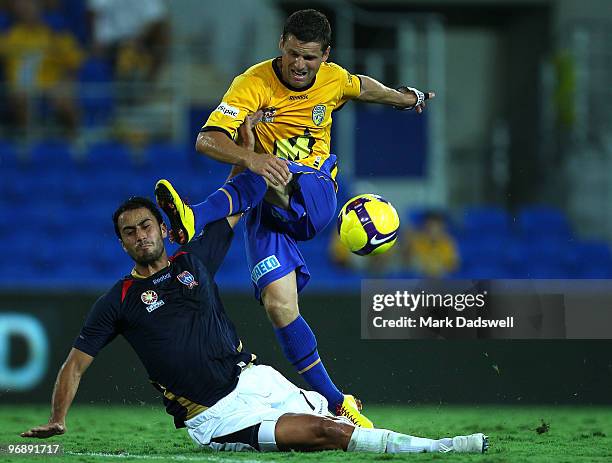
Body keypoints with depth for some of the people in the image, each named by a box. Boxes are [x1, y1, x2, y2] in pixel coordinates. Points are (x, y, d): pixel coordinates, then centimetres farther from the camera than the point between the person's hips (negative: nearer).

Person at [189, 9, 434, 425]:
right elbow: (206, 141, -23)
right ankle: (335, 404, -10)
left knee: (273, 179, -35)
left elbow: (363, 88, 30)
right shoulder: (254, 84, -11)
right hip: (265, 206, -2)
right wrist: (251, 159, -42)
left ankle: (197, 221, -52)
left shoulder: (334, 80, 3)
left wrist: (406, 98, 49)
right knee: (279, 304, -20)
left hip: (315, 197, 2)